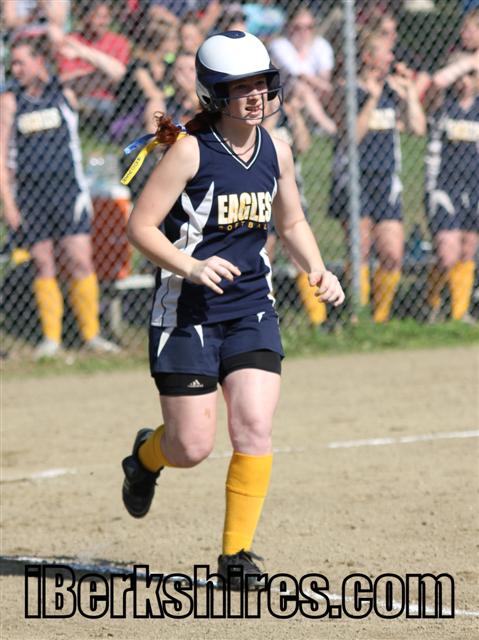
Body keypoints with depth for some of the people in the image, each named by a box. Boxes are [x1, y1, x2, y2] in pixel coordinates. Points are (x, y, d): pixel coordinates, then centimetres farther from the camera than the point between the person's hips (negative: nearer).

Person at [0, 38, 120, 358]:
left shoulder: (65, 94, 3)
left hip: (68, 187, 0)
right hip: (31, 192, 0)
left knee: (81, 261, -8)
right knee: (44, 265, 3)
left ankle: (92, 334, 2)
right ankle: (51, 339, 10)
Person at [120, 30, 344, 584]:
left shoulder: (276, 152, 5)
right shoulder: (190, 150, -13)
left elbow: (291, 223, 20)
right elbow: (141, 226, -13)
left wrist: (317, 270, 2)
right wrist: (189, 266, -28)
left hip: (252, 309, 4)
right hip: (187, 314, -4)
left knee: (254, 430, -9)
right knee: (192, 447, -2)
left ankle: (236, 552, 3)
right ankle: (146, 455, 36)